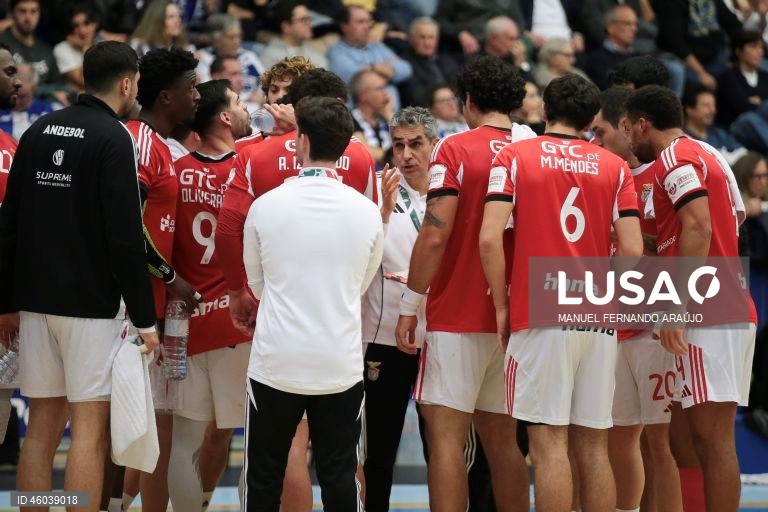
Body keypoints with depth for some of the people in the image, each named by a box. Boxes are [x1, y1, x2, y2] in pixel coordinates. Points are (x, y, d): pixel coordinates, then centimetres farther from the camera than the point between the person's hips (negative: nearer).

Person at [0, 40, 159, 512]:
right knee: (91, 430, -3)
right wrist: (145, 318, -11)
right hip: (93, 304, -6)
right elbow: (126, 237, -15)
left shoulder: (39, 131, 9)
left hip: (38, 300, 6)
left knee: (43, 427, 10)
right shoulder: (113, 138, -10)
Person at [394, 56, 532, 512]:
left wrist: (410, 306, -7)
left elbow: (435, 235, -14)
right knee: (502, 438, 12)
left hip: (458, 317, -5)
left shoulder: (456, 149, -8)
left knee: (446, 435, -4)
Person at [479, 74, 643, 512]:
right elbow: (632, 251, 0)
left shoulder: (514, 157, 2)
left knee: (549, 442, -5)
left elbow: (490, 239, -9)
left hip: (541, 316, -3)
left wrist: (501, 306, 1)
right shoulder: (615, 167, 9)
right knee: (593, 446, 7)